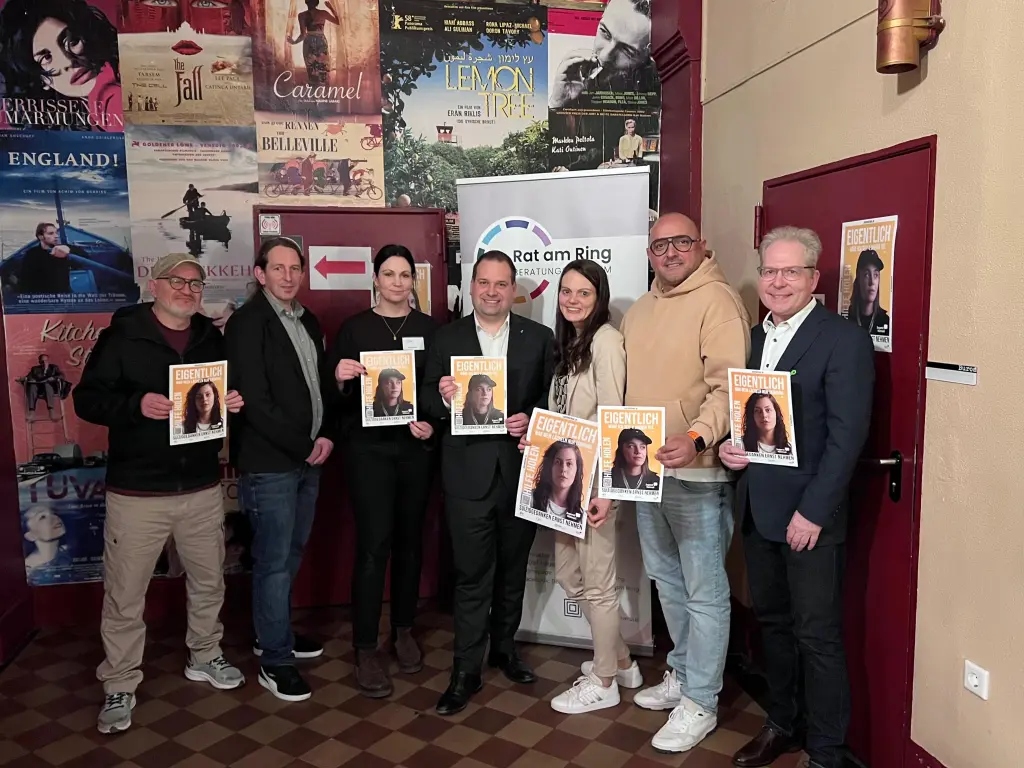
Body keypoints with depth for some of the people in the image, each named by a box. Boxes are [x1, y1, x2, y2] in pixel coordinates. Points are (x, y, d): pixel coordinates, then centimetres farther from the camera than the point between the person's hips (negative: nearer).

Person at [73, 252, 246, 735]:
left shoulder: (213, 340, 8)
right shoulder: (121, 337, -5)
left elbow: (230, 394, 19)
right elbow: (86, 399, -7)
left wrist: (234, 403, -4)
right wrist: (136, 404, -24)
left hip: (202, 488, 4)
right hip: (136, 492, -4)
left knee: (208, 581, 17)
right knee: (124, 595, 5)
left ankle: (204, 657, 38)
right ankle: (119, 687, 23)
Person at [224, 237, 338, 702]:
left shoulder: (307, 321, 12)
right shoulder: (247, 322, -11)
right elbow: (254, 400, -18)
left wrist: (326, 435, -2)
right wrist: (304, 446, -14)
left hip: (307, 458, 7)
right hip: (269, 463, -7)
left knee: (291, 553, 18)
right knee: (274, 561, 1)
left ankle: (274, 633, 36)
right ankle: (275, 660, 15)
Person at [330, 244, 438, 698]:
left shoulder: (429, 328, 6)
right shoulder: (354, 328, 2)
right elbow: (335, 395, 1)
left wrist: (434, 424, -12)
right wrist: (340, 379, -20)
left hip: (416, 446, 2)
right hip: (369, 447, -2)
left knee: (409, 540, 12)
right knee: (373, 545, -4)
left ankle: (403, 631, 28)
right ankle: (365, 649, 7)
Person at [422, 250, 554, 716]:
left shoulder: (539, 338, 4)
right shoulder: (446, 339, 3)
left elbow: (552, 398, 3)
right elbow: (428, 401, 2)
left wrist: (532, 420, -16)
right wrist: (443, 399, -19)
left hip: (521, 469, 2)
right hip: (468, 473, -1)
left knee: (513, 568, 16)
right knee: (472, 574, 3)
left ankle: (504, 648, 37)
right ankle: (466, 671, 17)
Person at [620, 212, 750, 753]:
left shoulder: (717, 302, -12)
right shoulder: (638, 311, 14)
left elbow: (729, 387, -21)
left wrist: (696, 439, -33)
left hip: (696, 471, -8)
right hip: (645, 467, 8)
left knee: (704, 591, 3)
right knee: (666, 578, 20)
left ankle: (700, 702, 18)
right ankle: (682, 672, 39)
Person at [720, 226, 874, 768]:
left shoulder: (844, 338, -10)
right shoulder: (754, 336, 11)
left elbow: (847, 434, -15)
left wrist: (812, 511, -18)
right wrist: (727, 445, -3)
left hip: (808, 514, -6)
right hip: (757, 509, 7)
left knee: (817, 636, 5)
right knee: (772, 622, 18)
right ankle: (781, 724, 37)